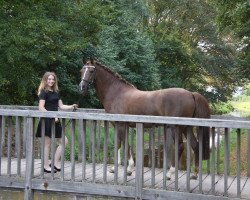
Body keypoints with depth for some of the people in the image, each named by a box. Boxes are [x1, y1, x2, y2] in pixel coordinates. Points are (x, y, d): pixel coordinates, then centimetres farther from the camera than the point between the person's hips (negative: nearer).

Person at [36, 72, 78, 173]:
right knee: (47, 143, -1)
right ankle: (46, 166, 8)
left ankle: (56, 163, 16)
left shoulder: (56, 92, 14)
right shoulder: (44, 92, -8)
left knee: (64, 141, 7)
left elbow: (61, 106, 15)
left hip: (55, 120, 8)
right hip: (47, 120, -8)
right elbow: (41, 108, -16)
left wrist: (71, 107, 1)